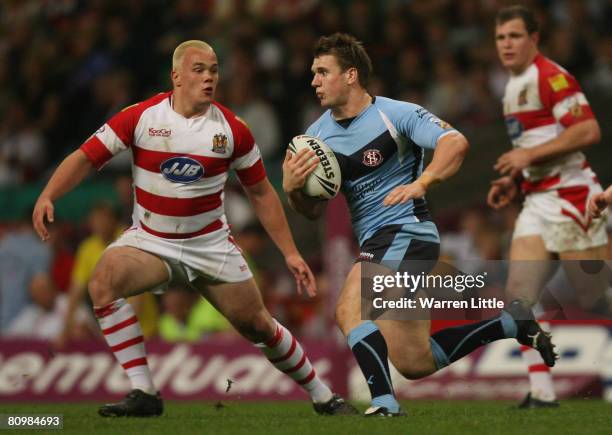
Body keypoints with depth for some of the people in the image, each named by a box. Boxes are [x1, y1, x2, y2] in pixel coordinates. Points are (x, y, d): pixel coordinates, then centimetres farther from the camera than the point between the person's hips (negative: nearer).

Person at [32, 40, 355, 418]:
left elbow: (261, 192, 4)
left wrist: (291, 253, 1)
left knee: (258, 326, 1)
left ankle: (323, 397, 25)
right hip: (150, 240, -1)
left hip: (210, 243, 1)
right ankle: (144, 394, -26)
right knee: (103, 283, -29)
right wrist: (47, 197, -25)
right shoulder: (140, 117, -11)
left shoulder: (233, 129, -7)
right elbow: (86, 158, -8)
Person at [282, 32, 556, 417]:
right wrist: (292, 189, -12)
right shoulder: (318, 133, 8)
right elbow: (313, 210, 11)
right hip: (375, 241, 8)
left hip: (406, 231, -8)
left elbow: (455, 142, -24)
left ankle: (384, 403, -28)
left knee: (349, 310, -28)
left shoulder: (395, 113, -11)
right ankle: (512, 323, 24)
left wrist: (421, 183, -38)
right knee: (415, 365, 10)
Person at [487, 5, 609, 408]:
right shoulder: (515, 86, 18)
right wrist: (515, 180, 13)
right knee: (519, 292, -2)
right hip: (538, 201, 9)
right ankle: (542, 392, -1)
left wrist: (529, 155, -21)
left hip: (570, 197, -9)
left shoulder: (550, 77, -12)